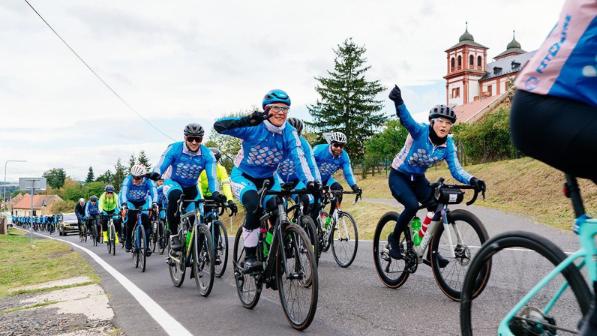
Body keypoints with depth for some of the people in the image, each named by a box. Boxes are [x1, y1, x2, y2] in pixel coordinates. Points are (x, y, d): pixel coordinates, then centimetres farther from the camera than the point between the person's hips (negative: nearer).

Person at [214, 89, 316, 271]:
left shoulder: (290, 133, -15)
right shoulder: (254, 127, -24)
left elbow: (299, 158, -28)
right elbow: (218, 126, -35)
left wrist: (310, 182, -46)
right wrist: (245, 121, -52)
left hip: (268, 179, 4)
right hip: (243, 176, -4)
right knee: (254, 205, -31)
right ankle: (249, 257, -17)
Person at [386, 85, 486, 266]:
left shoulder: (449, 145, -10)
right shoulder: (420, 131, -23)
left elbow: (456, 169, -17)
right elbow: (406, 119, -43)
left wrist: (472, 180, -38)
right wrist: (398, 101, -64)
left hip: (418, 179, 5)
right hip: (398, 176, -5)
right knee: (412, 205, -29)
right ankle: (394, 238, -2)